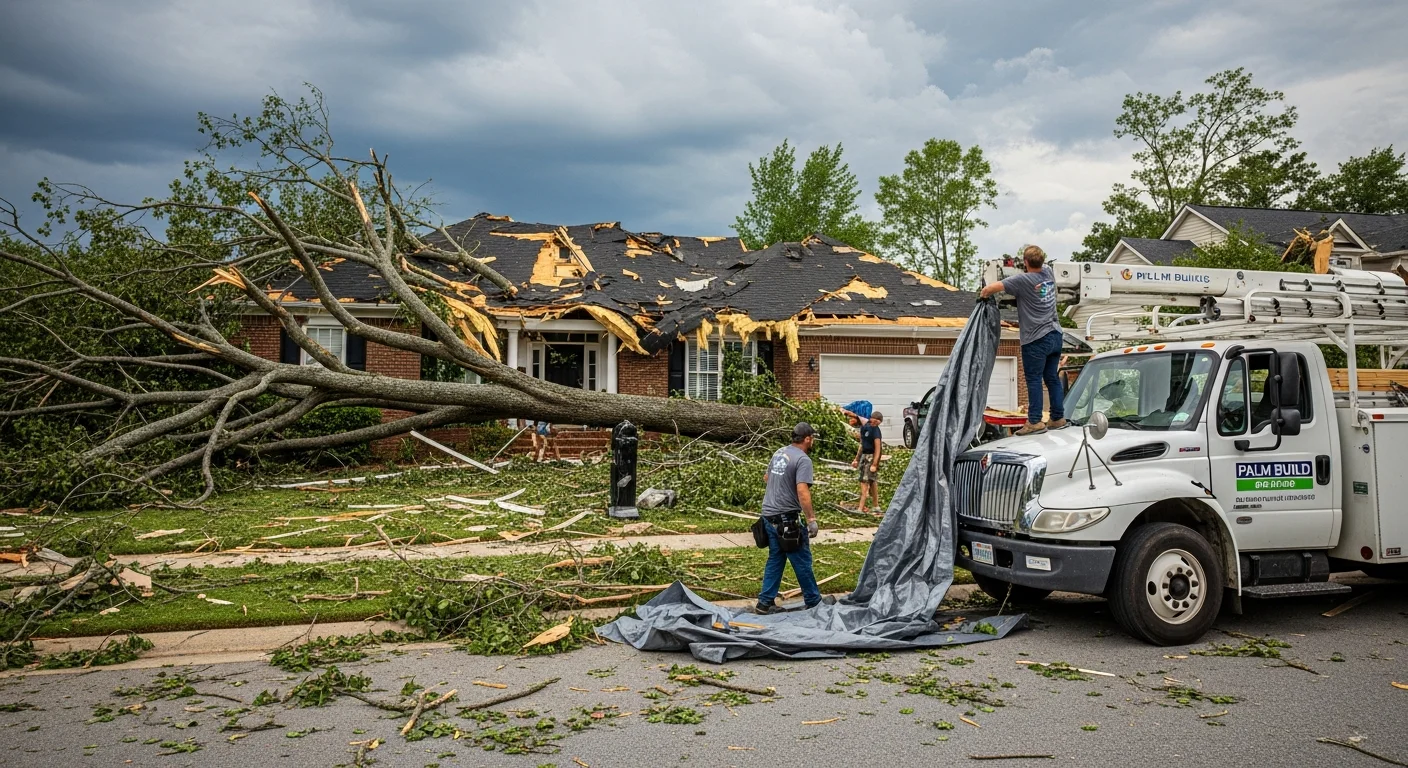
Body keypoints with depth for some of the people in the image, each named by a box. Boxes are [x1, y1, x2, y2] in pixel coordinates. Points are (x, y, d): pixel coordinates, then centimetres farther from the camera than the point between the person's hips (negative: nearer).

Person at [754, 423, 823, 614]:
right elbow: (802, 492, -26)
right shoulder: (803, 460, -16)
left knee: (775, 560, 15)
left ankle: (765, 602, 15)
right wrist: (811, 519, -25)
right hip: (787, 519, -8)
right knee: (802, 562, 5)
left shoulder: (779, 452, 10)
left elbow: (768, 477, 25)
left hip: (769, 515, 8)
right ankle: (814, 601, 17)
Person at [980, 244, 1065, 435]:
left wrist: (984, 295, 5)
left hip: (1036, 339, -7)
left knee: (1034, 380, -3)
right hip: (1055, 335, 7)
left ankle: (1035, 422, -2)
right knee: (1052, 378, 14)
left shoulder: (1023, 280, -14)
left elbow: (990, 288, -18)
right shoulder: (1049, 273, 7)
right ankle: (1058, 418, 19)